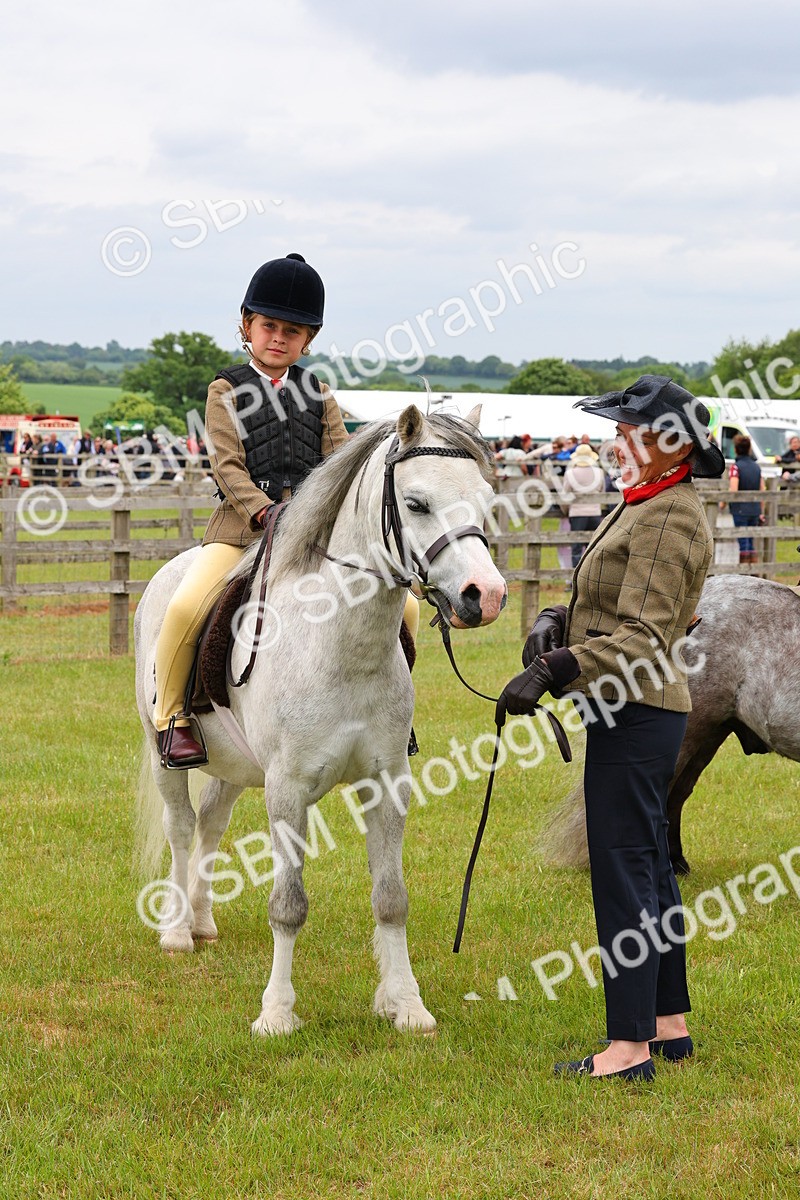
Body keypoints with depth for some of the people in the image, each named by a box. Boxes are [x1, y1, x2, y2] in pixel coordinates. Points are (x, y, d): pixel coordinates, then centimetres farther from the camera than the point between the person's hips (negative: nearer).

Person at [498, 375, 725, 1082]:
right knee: (648, 866, 16)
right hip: (632, 711, 11)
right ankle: (669, 1023, 25)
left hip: (636, 713, -11)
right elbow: (607, 611, 22)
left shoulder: (669, 519, -17)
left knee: (623, 871, -8)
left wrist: (552, 672, -30)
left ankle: (630, 1047, -4)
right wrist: (555, 621, 3)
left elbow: (642, 637, -24)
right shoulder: (642, 506, 16)